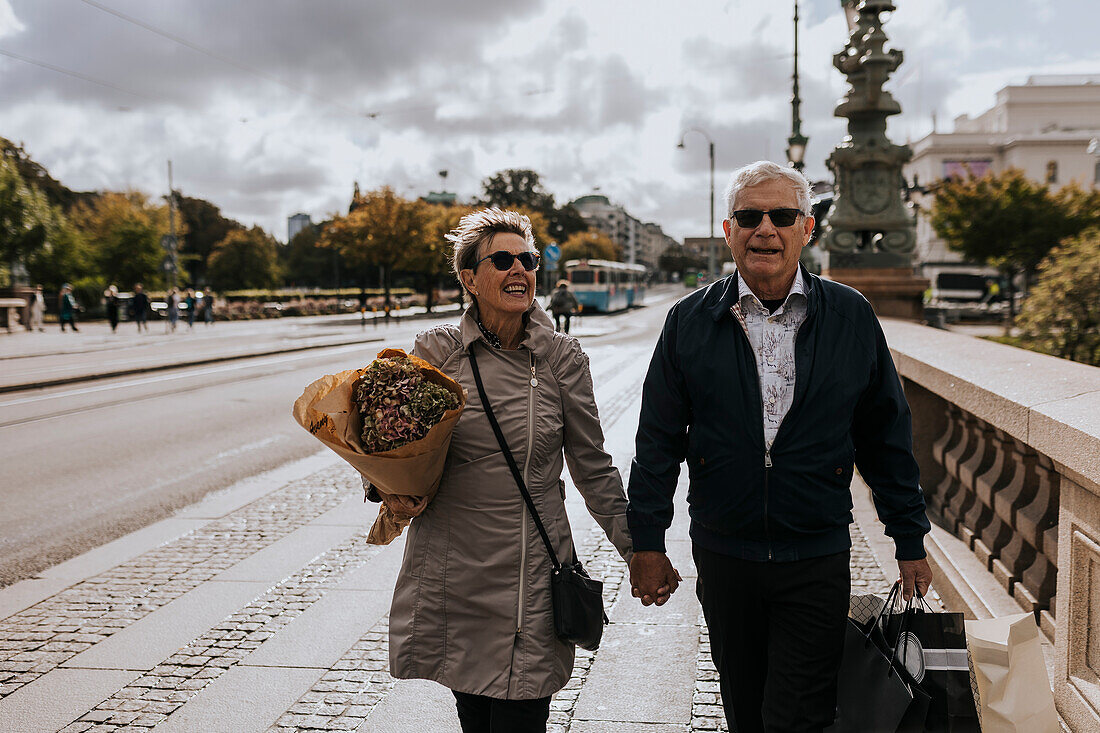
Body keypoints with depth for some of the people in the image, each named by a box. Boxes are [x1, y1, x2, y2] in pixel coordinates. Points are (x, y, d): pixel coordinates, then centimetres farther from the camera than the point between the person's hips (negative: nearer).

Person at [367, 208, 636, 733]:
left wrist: (638, 550, 6)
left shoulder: (562, 357, 0)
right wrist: (391, 491, -12)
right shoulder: (436, 349, 0)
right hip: (451, 568, 1)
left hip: (531, 572, -1)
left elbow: (593, 469, 7)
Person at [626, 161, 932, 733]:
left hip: (817, 561, -1)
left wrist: (910, 541, 8)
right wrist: (647, 542, 1)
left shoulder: (851, 318, 0)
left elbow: (886, 438, 6)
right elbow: (659, 438, 2)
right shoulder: (690, 322, 0)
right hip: (723, 555, 2)